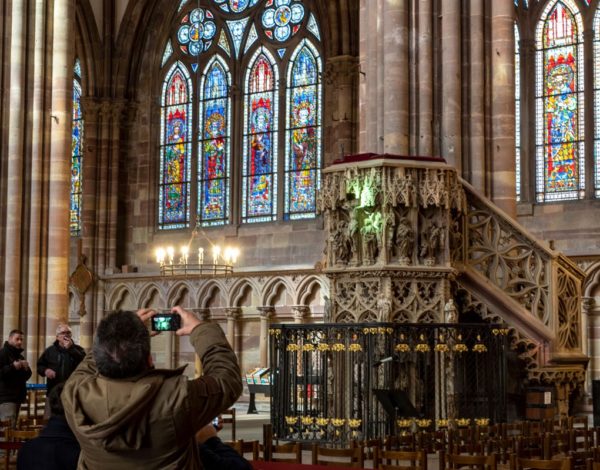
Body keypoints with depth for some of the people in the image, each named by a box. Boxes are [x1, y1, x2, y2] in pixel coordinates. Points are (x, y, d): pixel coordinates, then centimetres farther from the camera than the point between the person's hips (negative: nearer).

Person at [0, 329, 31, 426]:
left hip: (17, 397, 9)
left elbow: (26, 377, 21)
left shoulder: (19, 356, 21)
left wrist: (26, 369, 0)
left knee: (12, 426, 8)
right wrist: (12, 367, -23)